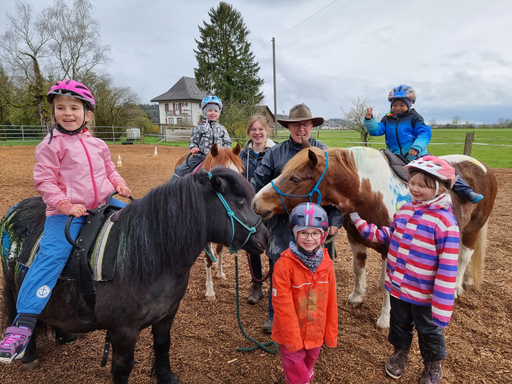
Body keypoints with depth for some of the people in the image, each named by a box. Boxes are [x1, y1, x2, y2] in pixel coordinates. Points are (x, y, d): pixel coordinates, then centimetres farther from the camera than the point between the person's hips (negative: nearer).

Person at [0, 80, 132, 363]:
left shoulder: (96, 144, 12)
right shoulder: (51, 145, -3)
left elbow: (109, 169, 23)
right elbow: (44, 181, -6)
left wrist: (118, 183, 1)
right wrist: (67, 206, -18)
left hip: (103, 204, 6)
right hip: (65, 212, -6)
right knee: (52, 254, -20)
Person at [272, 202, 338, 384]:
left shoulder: (326, 263, -8)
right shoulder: (285, 263, -24)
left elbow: (331, 301, -1)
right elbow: (283, 305, -20)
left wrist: (331, 333, 4)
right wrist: (292, 338, -16)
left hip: (315, 334, 5)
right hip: (291, 335, -4)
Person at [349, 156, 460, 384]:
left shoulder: (445, 222, -24)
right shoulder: (405, 209, -3)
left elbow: (448, 269, -23)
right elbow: (387, 236, 10)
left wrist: (442, 307, -21)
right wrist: (360, 222, 3)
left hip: (423, 294, -5)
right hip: (397, 287, 5)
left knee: (428, 330, 20)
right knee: (399, 323, 26)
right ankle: (400, 352, 53)